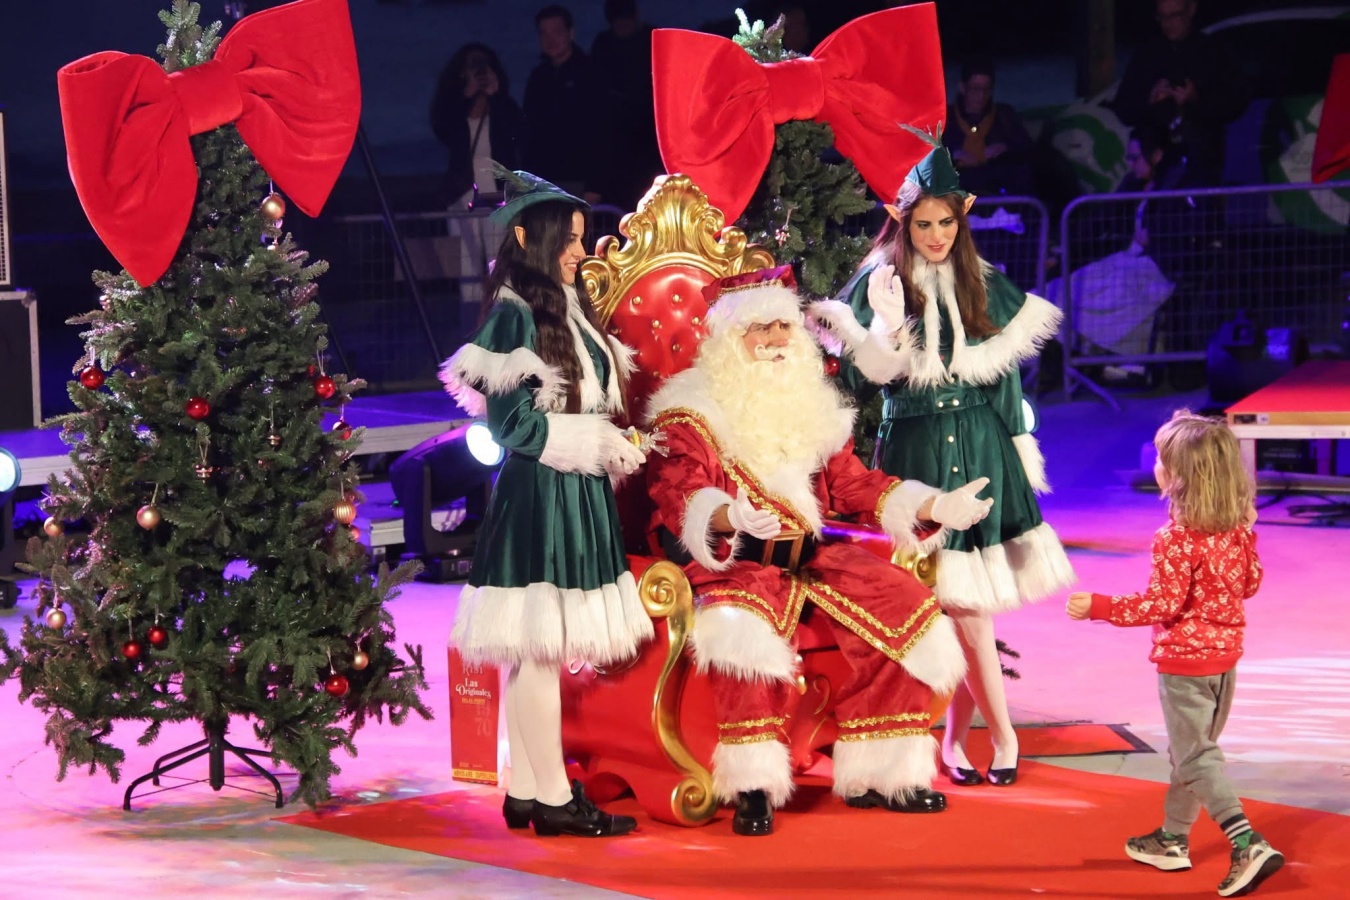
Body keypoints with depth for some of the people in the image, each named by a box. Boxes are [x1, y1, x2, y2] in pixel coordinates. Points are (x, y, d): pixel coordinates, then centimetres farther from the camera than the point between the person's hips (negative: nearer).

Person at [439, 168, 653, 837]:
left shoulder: (566, 308, 15)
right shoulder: (515, 315, -10)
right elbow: (513, 422, -15)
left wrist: (612, 447, 6)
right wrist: (603, 447, -10)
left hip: (575, 494, 9)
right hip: (539, 495, -9)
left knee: (537, 649, 11)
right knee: (538, 645, -4)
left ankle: (525, 792, 15)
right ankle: (554, 799, 0)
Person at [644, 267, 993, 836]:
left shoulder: (812, 405, 17)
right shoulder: (692, 411, -4)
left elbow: (852, 484, 18)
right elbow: (677, 498, -17)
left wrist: (934, 506, 5)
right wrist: (730, 518, -39)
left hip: (810, 559, 6)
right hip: (733, 565, -6)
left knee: (902, 607, -9)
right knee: (742, 625, -39)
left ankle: (876, 773, 0)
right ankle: (751, 786, -31)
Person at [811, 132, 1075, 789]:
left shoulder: (987, 287, 7)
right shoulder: (877, 285, -1)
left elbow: (1007, 375, 13)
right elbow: (860, 383, -5)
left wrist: (1015, 452, 10)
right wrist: (887, 322, -21)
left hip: (981, 452, 2)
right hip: (914, 455, -2)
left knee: (966, 598, -2)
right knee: (958, 603, -3)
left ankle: (955, 736, 8)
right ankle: (1000, 732, 8)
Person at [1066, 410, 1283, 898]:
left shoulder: (1176, 538, -23)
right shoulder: (1239, 526, -1)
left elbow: (1163, 605, -22)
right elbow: (1251, 582, 10)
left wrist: (1098, 607, -16)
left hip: (1185, 660, -8)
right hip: (1226, 653, 8)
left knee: (1194, 756, -2)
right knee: (1193, 750, 19)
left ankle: (1248, 844, -13)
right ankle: (1173, 839, 30)